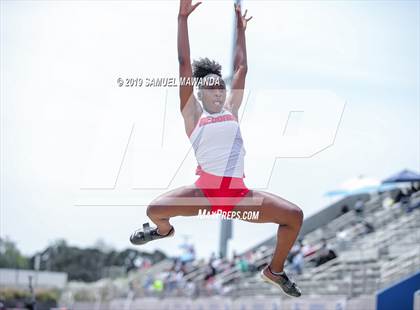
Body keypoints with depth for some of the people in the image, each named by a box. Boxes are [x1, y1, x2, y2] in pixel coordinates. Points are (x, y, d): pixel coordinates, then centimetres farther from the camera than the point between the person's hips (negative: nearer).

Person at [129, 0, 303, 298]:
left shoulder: (231, 110, 19)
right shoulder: (194, 114, 8)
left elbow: (241, 68, 26)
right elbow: (184, 64, 4)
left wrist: (241, 29, 30)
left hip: (239, 194, 3)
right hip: (204, 192, -3)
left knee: (295, 215, -13)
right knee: (155, 209, -23)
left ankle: (275, 271, 14)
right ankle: (164, 229, 21)